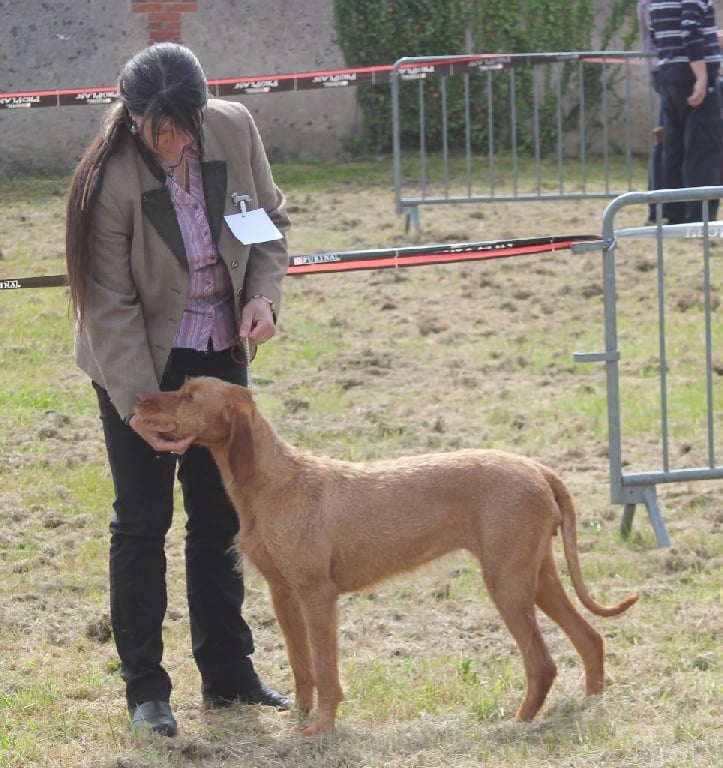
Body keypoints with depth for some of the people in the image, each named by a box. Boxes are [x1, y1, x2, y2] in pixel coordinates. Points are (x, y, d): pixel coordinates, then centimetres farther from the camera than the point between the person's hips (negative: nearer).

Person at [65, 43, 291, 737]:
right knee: (142, 520, 0)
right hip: (138, 360, -5)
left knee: (219, 515, 11)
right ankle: (145, 688, 8)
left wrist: (264, 293, -11)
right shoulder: (112, 179, -25)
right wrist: (140, 407, -22)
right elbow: (111, 305, -20)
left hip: (219, 349, 5)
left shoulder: (233, 129, -13)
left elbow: (271, 217, 5)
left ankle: (227, 673, 22)